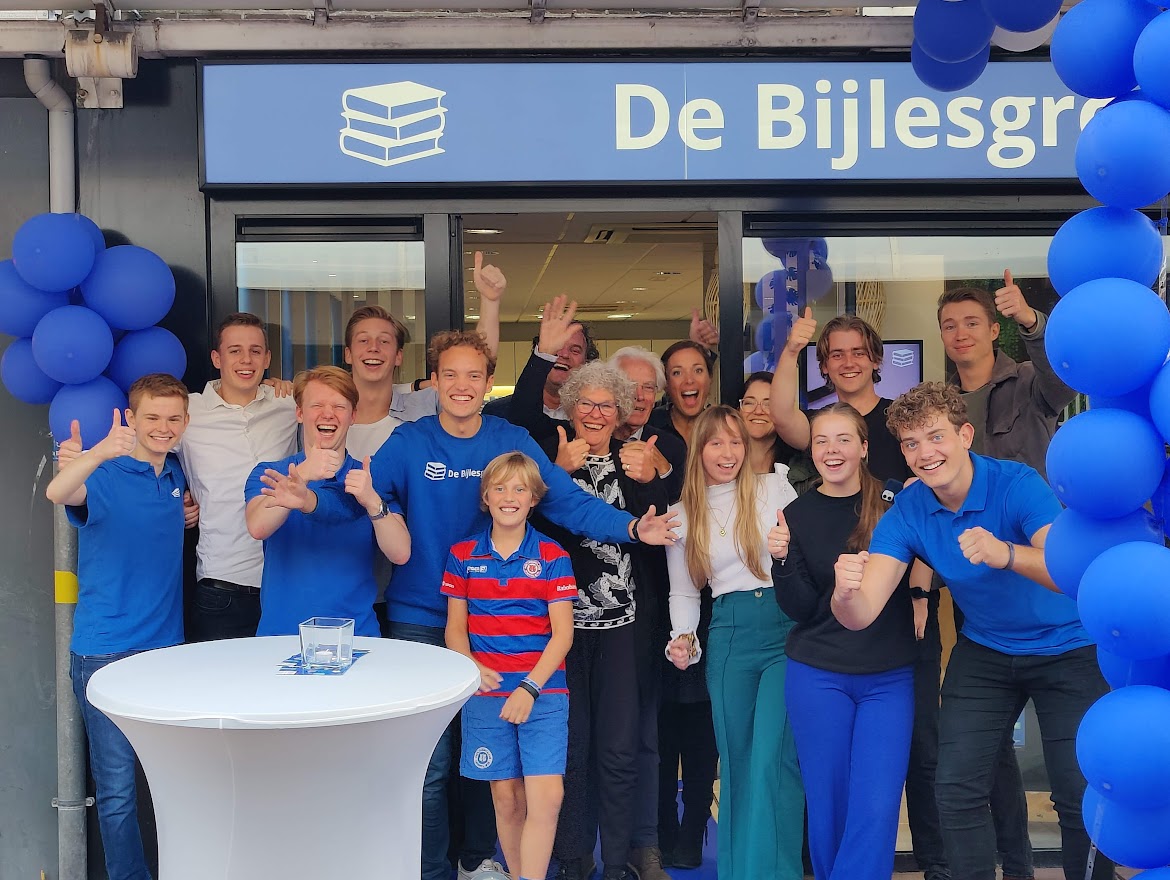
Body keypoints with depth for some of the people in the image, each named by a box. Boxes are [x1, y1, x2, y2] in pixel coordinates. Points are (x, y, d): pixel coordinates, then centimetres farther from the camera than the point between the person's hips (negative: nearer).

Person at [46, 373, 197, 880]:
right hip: (106, 652, -5)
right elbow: (58, 493, -33)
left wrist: (193, 513, 7)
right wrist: (99, 453, -52)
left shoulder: (177, 476, 8)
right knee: (118, 787, -1)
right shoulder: (105, 476, -10)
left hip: (167, 645, 5)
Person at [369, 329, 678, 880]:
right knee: (429, 759, 2)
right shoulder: (408, 442, -5)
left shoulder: (512, 442, -3)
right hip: (419, 617, -2)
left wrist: (633, 528, -26)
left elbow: (569, 503, -11)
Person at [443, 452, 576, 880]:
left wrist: (529, 687, -13)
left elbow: (562, 633, -2)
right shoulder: (463, 555, 6)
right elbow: (455, 628, 9)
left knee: (546, 796, -12)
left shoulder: (552, 557, 0)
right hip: (486, 693, 1)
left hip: (543, 691, -1)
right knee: (506, 795, 6)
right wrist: (471, 668, -11)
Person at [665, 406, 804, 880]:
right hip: (728, 635, 3)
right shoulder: (682, 515, 11)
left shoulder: (775, 488, 4)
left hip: (787, 627, -3)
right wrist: (683, 637, 1)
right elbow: (683, 592, 16)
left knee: (773, 759, -12)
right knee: (736, 760, 8)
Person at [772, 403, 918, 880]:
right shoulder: (798, 514, 1)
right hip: (818, 677, 1)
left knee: (876, 809, -5)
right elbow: (800, 608, -2)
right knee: (828, 804, 7)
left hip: (889, 676, 0)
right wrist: (782, 559, -20)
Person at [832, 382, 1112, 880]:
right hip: (984, 651, 4)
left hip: (1067, 648, -3)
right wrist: (846, 594, -46)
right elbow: (860, 615, -22)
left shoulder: (1017, 484, -24)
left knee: (1079, 795, -6)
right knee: (957, 788, -2)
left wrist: (1006, 555, -57)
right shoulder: (906, 514, -13)